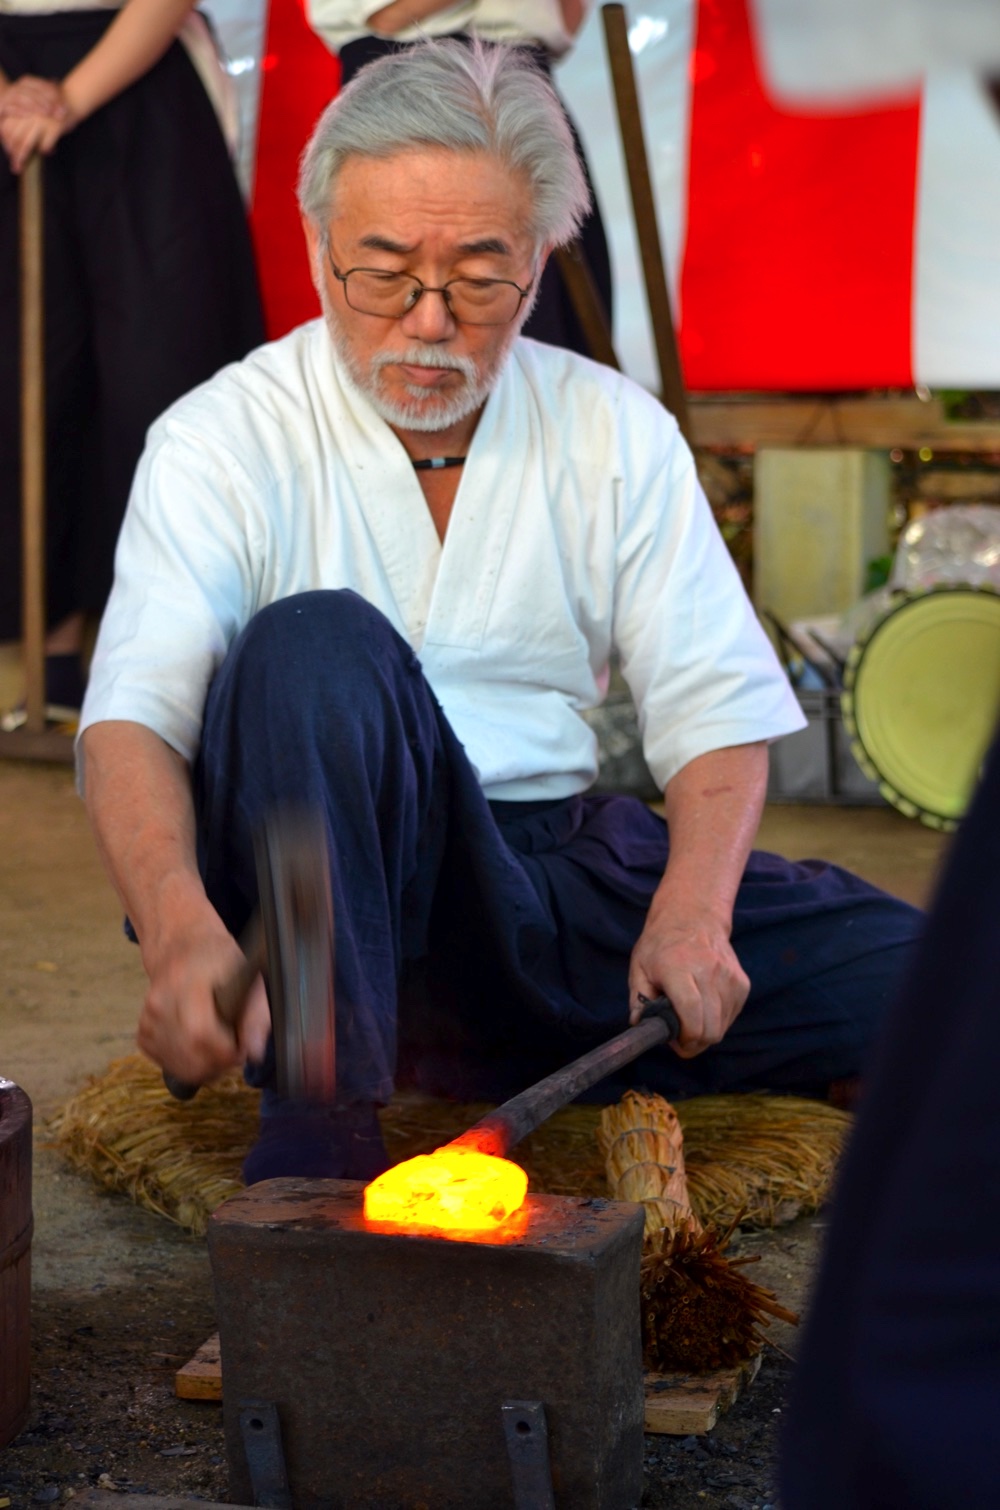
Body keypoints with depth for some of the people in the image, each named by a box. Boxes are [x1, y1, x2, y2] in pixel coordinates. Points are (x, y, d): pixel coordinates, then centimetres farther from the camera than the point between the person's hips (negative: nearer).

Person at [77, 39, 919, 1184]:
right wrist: (181, 929, -38)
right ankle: (318, 1123, -33)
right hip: (334, 883, -3)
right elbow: (130, 718, -16)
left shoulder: (616, 434, 8)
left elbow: (718, 708, 3)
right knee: (318, 639, -35)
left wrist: (693, 914, -18)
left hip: (557, 865, 3)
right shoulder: (222, 442, -3)